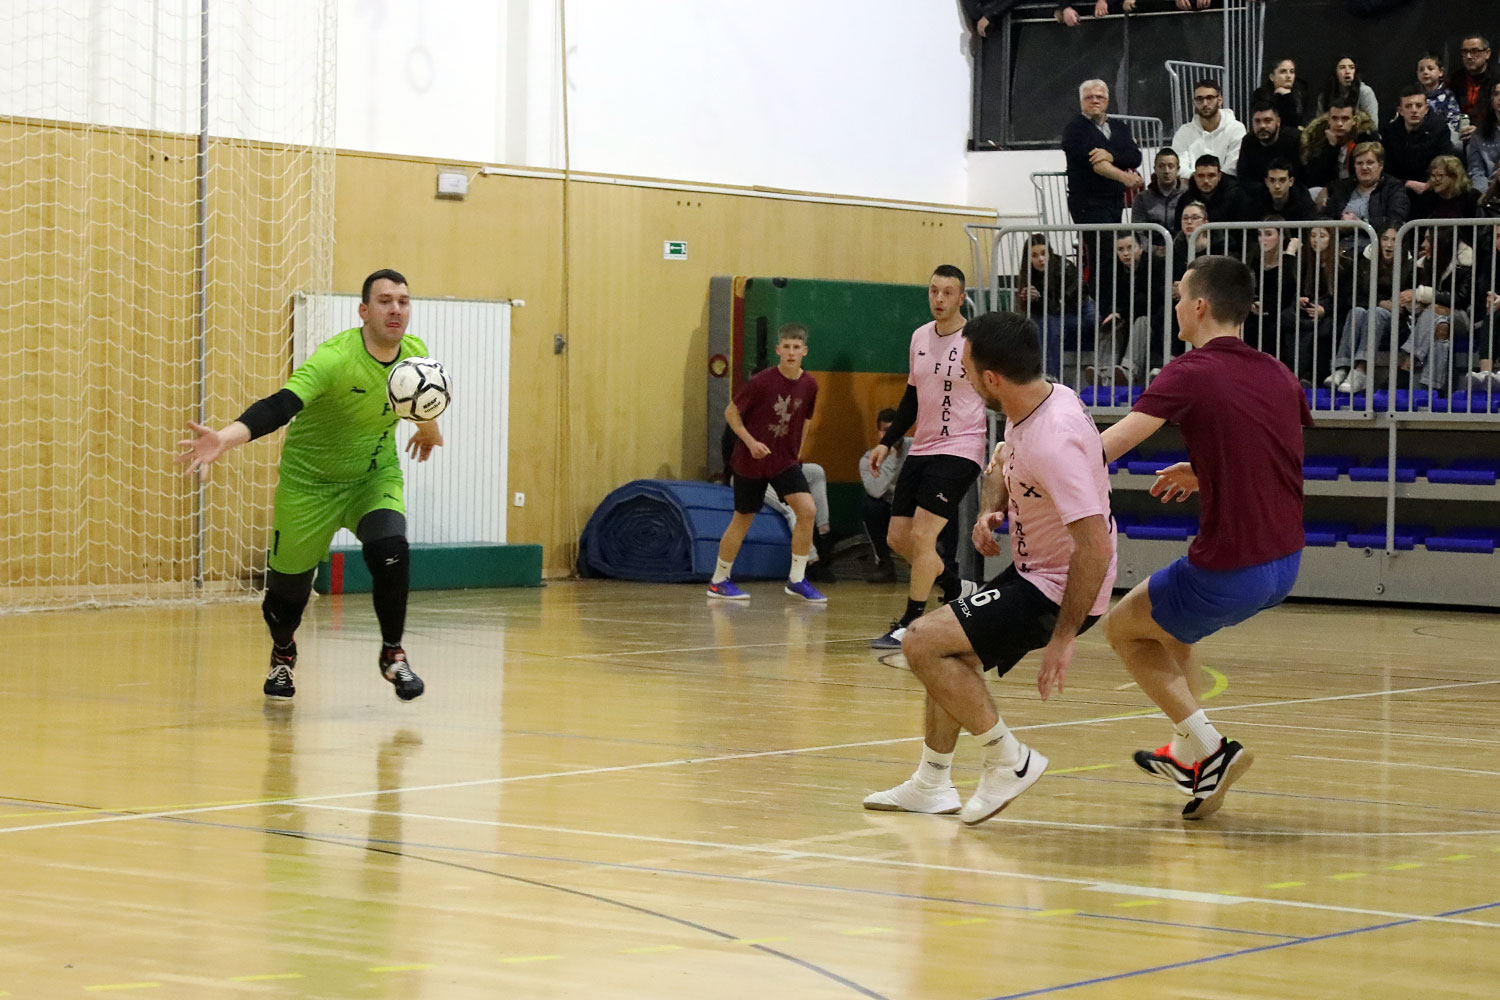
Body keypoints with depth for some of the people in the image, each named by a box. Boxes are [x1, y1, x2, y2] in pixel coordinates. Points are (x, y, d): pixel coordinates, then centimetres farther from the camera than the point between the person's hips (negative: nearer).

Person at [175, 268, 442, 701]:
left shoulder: (415, 353, -12)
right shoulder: (335, 359, -31)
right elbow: (279, 406, -43)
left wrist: (429, 428, 34)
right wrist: (225, 437, -60)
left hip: (375, 475, 3)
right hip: (309, 482, -3)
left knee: (390, 550, -26)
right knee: (288, 587, 5)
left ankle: (392, 653, -4)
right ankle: (283, 653, 41)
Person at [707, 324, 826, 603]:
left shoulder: (809, 385, -4)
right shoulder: (762, 381, -17)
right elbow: (731, 412, -8)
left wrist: (795, 452, 11)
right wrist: (750, 442, -18)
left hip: (785, 460, 4)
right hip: (750, 462, -4)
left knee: (808, 510, -15)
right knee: (742, 519, 6)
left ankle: (797, 580, -4)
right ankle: (719, 581, 24)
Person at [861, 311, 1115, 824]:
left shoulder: (1053, 441, -31)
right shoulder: (1036, 402, -1)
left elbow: (1096, 546, -32)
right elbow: (1003, 464, 22)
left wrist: (1063, 636, -28)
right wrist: (990, 511, 2)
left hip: (1058, 590, -10)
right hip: (1033, 570, 10)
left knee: (923, 643, -16)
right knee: (950, 654, 22)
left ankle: (1008, 759, -6)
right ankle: (931, 785, 33)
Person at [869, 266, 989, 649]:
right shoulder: (920, 337, 9)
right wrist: (887, 441, 16)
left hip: (960, 450, -7)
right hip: (921, 449, 7)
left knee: (922, 535, -15)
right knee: (898, 537, 6)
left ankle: (909, 626, -8)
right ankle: (956, 586, 28)